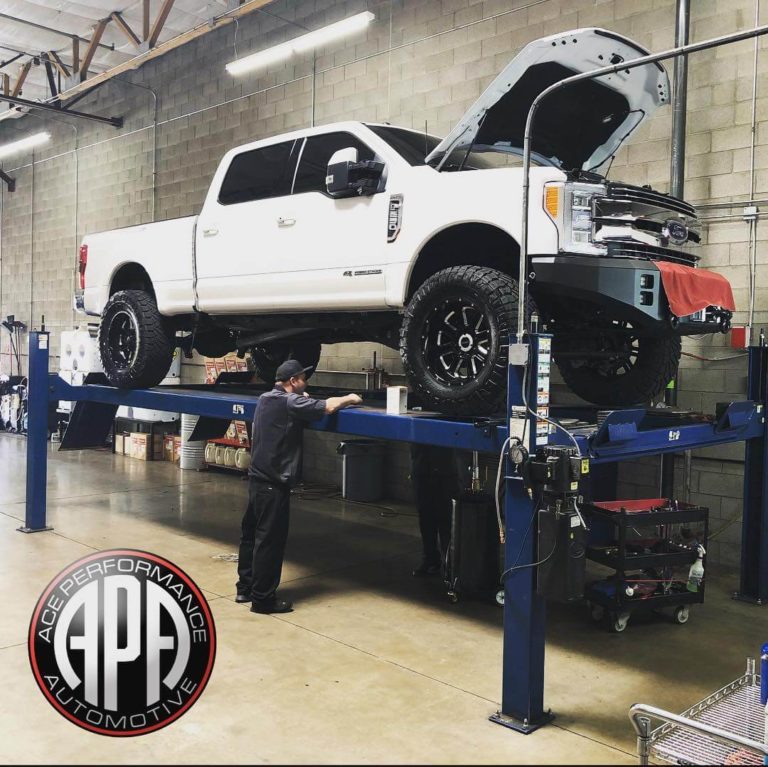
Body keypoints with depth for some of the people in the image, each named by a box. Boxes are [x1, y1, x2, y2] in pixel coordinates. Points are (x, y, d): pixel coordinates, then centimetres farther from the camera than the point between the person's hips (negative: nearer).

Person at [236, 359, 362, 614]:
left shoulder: (266, 398, 10)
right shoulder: (289, 402, -16)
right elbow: (327, 407, -19)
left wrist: (304, 399, 6)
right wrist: (348, 399, -2)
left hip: (258, 478, 9)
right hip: (273, 484, -9)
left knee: (251, 534, 17)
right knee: (270, 540, -1)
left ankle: (245, 588, 28)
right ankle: (262, 598, 6)